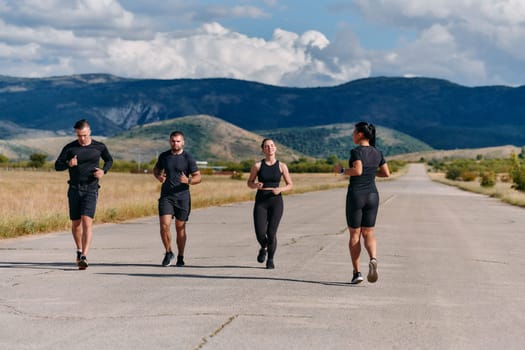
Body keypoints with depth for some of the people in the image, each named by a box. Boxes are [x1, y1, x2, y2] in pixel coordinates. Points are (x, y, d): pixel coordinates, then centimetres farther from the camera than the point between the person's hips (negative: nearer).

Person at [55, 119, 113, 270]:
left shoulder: (99, 147, 1)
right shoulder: (69, 148, 0)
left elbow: (109, 160, 18)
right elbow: (57, 166, 2)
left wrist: (103, 171, -2)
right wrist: (68, 164, -20)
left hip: (91, 190, -2)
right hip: (74, 189, 2)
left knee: (87, 221, -17)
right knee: (75, 223, 9)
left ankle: (84, 257, -23)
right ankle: (79, 250, 34)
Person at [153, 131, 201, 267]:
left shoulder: (188, 158, -3)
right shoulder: (164, 156, 6)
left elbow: (198, 177, -2)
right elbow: (156, 169, 23)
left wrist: (188, 180, -23)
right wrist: (159, 177, -1)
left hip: (182, 197, -1)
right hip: (166, 196, 2)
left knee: (180, 228, 5)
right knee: (164, 226, -12)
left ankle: (180, 257, 19)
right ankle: (168, 252, 9)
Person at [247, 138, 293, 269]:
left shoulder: (282, 166, 2)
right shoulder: (257, 165, 2)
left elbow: (290, 185, 8)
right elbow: (249, 183, 10)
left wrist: (280, 189, -12)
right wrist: (256, 185, -12)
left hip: (276, 201, 0)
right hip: (260, 202, 0)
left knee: (271, 233, -11)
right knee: (260, 233, -12)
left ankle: (270, 259, 14)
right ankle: (263, 248, 25)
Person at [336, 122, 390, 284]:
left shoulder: (356, 151, -11)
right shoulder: (377, 152, 8)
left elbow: (357, 170, -26)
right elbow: (386, 173, 13)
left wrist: (342, 170, -10)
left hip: (356, 195, -5)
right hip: (372, 195, 5)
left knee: (354, 234, 6)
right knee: (368, 233, 10)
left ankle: (357, 272, 3)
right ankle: (373, 259, -19)